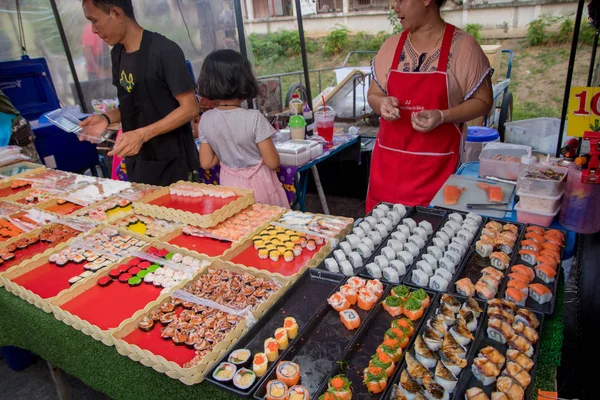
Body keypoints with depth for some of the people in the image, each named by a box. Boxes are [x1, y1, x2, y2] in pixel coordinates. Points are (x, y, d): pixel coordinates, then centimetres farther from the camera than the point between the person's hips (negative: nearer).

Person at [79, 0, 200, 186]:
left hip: (172, 163, -7)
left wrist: (142, 134, -25)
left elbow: (189, 108, -18)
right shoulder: (117, 53, 7)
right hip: (137, 162, 7)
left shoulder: (164, 51, -17)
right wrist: (106, 118, -2)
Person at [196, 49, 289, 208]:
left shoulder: (206, 119, -8)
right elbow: (273, 163, -16)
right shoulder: (254, 118, -20)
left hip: (229, 186, 4)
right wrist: (269, 144, 2)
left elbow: (206, 163, -1)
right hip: (258, 186, -4)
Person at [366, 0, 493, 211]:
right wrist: (383, 103, -10)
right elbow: (373, 95, 14)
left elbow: (482, 101, -2)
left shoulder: (463, 46, -4)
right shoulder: (391, 45, 8)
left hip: (436, 163, -3)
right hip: (388, 158, 4)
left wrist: (442, 116, -19)